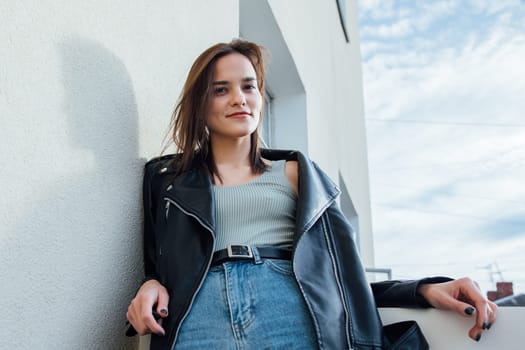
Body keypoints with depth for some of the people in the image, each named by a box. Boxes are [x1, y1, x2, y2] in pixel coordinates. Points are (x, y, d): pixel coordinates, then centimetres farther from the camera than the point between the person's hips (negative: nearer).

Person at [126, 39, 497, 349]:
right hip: (199, 317, 1)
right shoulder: (166, 176, 17)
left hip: (294, 312, 0)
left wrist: (424, 289, -1)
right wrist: (151, 287, -5)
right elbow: (156, 268, 19)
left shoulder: (297, 173, 17)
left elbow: (340, 270, 14)